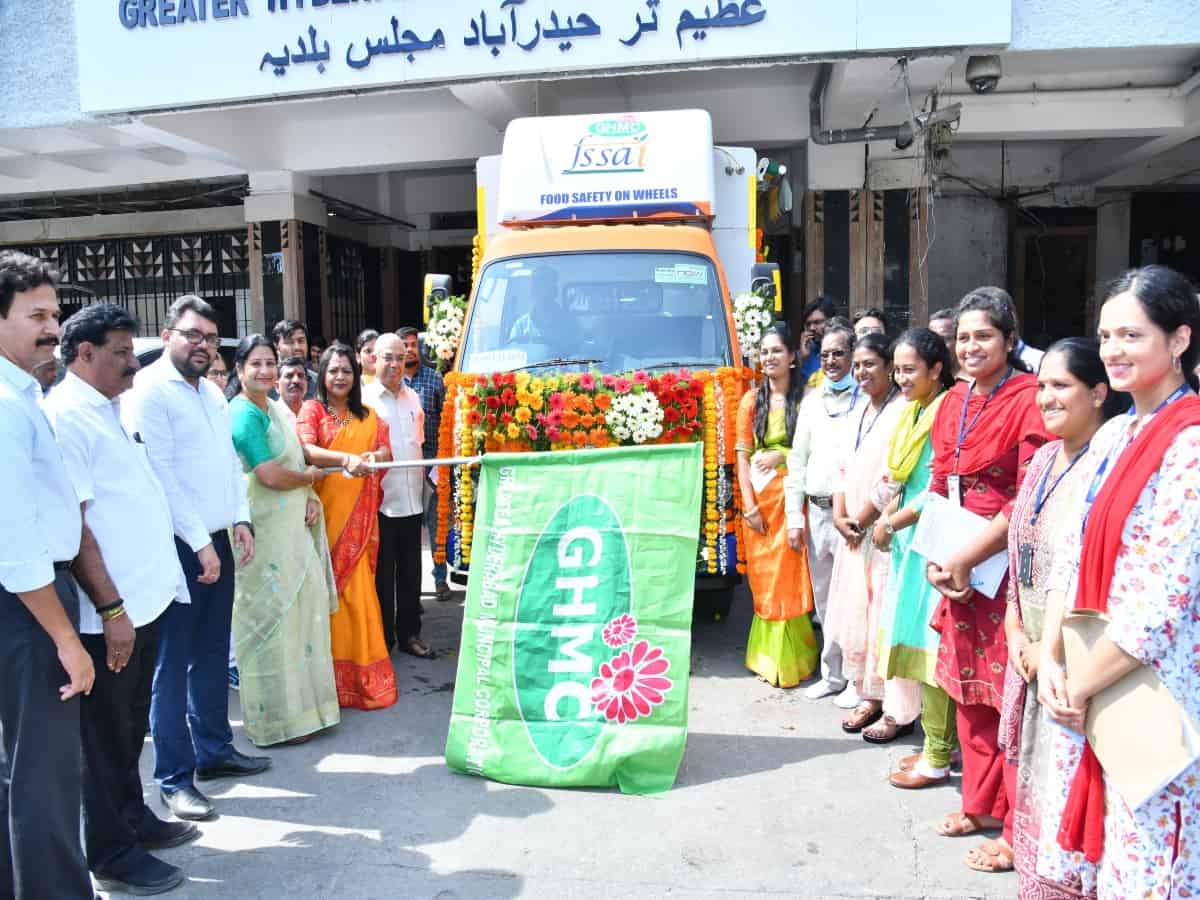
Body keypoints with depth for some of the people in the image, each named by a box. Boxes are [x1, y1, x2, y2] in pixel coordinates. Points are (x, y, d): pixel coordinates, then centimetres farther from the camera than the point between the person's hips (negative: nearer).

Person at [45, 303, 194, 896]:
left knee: (131, 723, 21)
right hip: (109, 612, -8)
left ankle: (133, 818, 37)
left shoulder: (112, 409, 12)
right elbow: (70, 523, -20)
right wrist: (110, 608, -20)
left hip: (145, 599, 8)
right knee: (106, 733, 7)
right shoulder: (66, 416, -16)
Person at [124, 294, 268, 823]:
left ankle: (214, 749, 30)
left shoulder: (212, 391, 14)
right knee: (172, 665, 1)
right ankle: (174, 778, 10)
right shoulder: (148, 390, -11)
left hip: (217, 541, 8)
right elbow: (160, 474, -16)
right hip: (178, 546, -8)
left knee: (212, 655, 16)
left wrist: (240, 519, 7)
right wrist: (199, 543, -16)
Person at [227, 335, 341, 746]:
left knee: (300, 609, 15)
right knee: (273, 618, 1)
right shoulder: (244, 414, -15)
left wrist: (310, 498, 0)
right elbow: (271, 475, -22)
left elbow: (298, 460, 17)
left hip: (293, 527, 8)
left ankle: (300, 703, 29)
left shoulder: (275, 407, 12)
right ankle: (278, 718, 13)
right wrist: (310, 477, -4)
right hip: (265, 531, -8)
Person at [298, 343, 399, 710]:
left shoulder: (368, 416, 17)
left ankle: (360, 670, 12)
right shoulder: (312, 409, 2)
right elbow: (305, 450, -14)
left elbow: (386, 451, 7)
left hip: (359, 516, 3)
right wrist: (346, 458, -30)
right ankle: (333, 674, 6)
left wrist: (373, 457, -17)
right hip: (325, 512, -3)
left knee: (357, 589, 2)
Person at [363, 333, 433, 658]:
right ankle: (383, 639, 18)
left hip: (411, 500, 5)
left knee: (411, 571, 13)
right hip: (381, 502, -5)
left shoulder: (412, 397, 12)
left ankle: (410, 633, 24)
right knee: (383, 574, 6)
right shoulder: (364, 399, -6)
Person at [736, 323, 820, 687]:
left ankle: (790, 658, 14)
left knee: (790, 575, -1)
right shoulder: (751, 400, 7)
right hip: (759, 496, 2)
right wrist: (749, 505, -4)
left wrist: (781, 455, -13)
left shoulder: (805, 398, 0)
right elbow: (742, 456, 3)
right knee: (763, 576, 6)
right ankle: (768, 656, 19)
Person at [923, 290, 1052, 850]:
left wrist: (965, 559, -16)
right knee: (968, 686, 16)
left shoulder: (1028, 400, -13)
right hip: (956, 566, 7)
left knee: (1010, 692, 2)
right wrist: (935, 556, -1)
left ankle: (1017, 825, 18)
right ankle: (981, 803, 33)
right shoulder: (954, 402, 10)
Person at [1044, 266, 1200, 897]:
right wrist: (1051, 657, -4)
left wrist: (1080, 684, -13)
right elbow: (1072, 555, 7)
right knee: (1106, 845, 18)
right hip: (1095, 685, 7)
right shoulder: (1112, 435, 9)